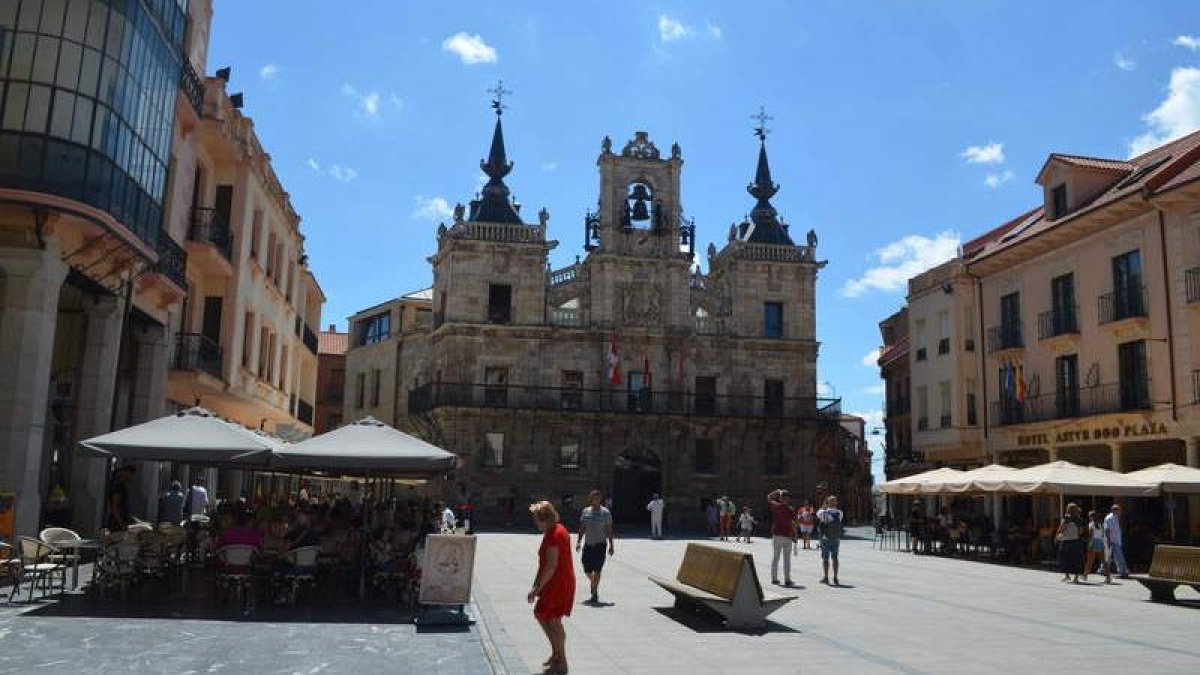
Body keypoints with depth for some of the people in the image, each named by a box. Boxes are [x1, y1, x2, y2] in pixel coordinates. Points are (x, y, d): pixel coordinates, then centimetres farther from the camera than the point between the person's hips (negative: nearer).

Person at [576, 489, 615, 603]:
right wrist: (579, 541, 5)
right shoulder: (585, 511, 9)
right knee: (587, 570, 7)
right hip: (588, 544, 4)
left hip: (599, 544, -3)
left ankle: (595, 594, 1)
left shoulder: (605, 512, -1)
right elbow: (582, 528, 13)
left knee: (597, 570, -7)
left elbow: (609, 530, 0)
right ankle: (593, 583, 38)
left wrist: (611, 545, -2)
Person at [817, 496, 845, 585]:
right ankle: (835, 578, 11)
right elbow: (843, 525, 5)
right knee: (835, 558, 11)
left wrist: (824, 505, 12)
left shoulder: (824, 513, -12)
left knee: (825, 558, 5)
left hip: (826, 538, -3)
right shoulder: (840, 513, -3)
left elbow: (818, 513, 10)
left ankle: (826, 577, 6)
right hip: (836, 538, 3)